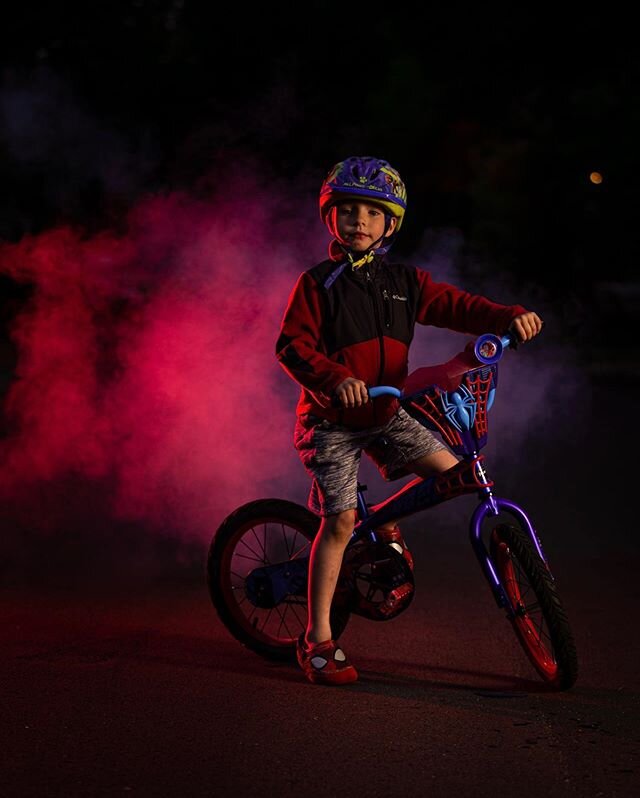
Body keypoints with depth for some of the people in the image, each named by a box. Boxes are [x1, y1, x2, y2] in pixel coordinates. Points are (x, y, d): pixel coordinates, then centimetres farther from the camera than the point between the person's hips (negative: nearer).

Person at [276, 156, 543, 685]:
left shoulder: (404, 282, 5)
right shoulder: (318, 284, -8)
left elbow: (456, 306, -2)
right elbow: (292, 345, -15)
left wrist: (510, 317, -20)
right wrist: (335, 378, -33)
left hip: (386, 413, 5)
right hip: (331, 419, -5)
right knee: (340, 521, -12)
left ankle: (386, 523, 19)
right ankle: (318, 640, -3)